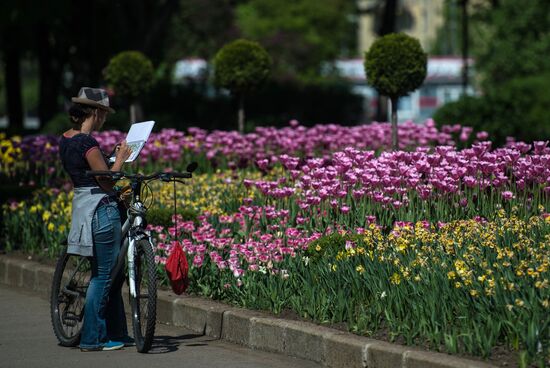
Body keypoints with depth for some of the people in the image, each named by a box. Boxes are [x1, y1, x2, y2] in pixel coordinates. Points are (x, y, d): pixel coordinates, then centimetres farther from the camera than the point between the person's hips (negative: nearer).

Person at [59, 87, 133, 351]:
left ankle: (117, 334, 21)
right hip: (101, 209, -10)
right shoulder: (86, 142, -18)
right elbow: (106, 180, -17)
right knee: (103, 275, -2)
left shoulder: (66, 139, 11)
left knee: (108, 273, 16)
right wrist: (121, 158, -2)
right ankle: (91, 338, 2)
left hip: (82, 207, 10)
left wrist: (112, 158, 14)